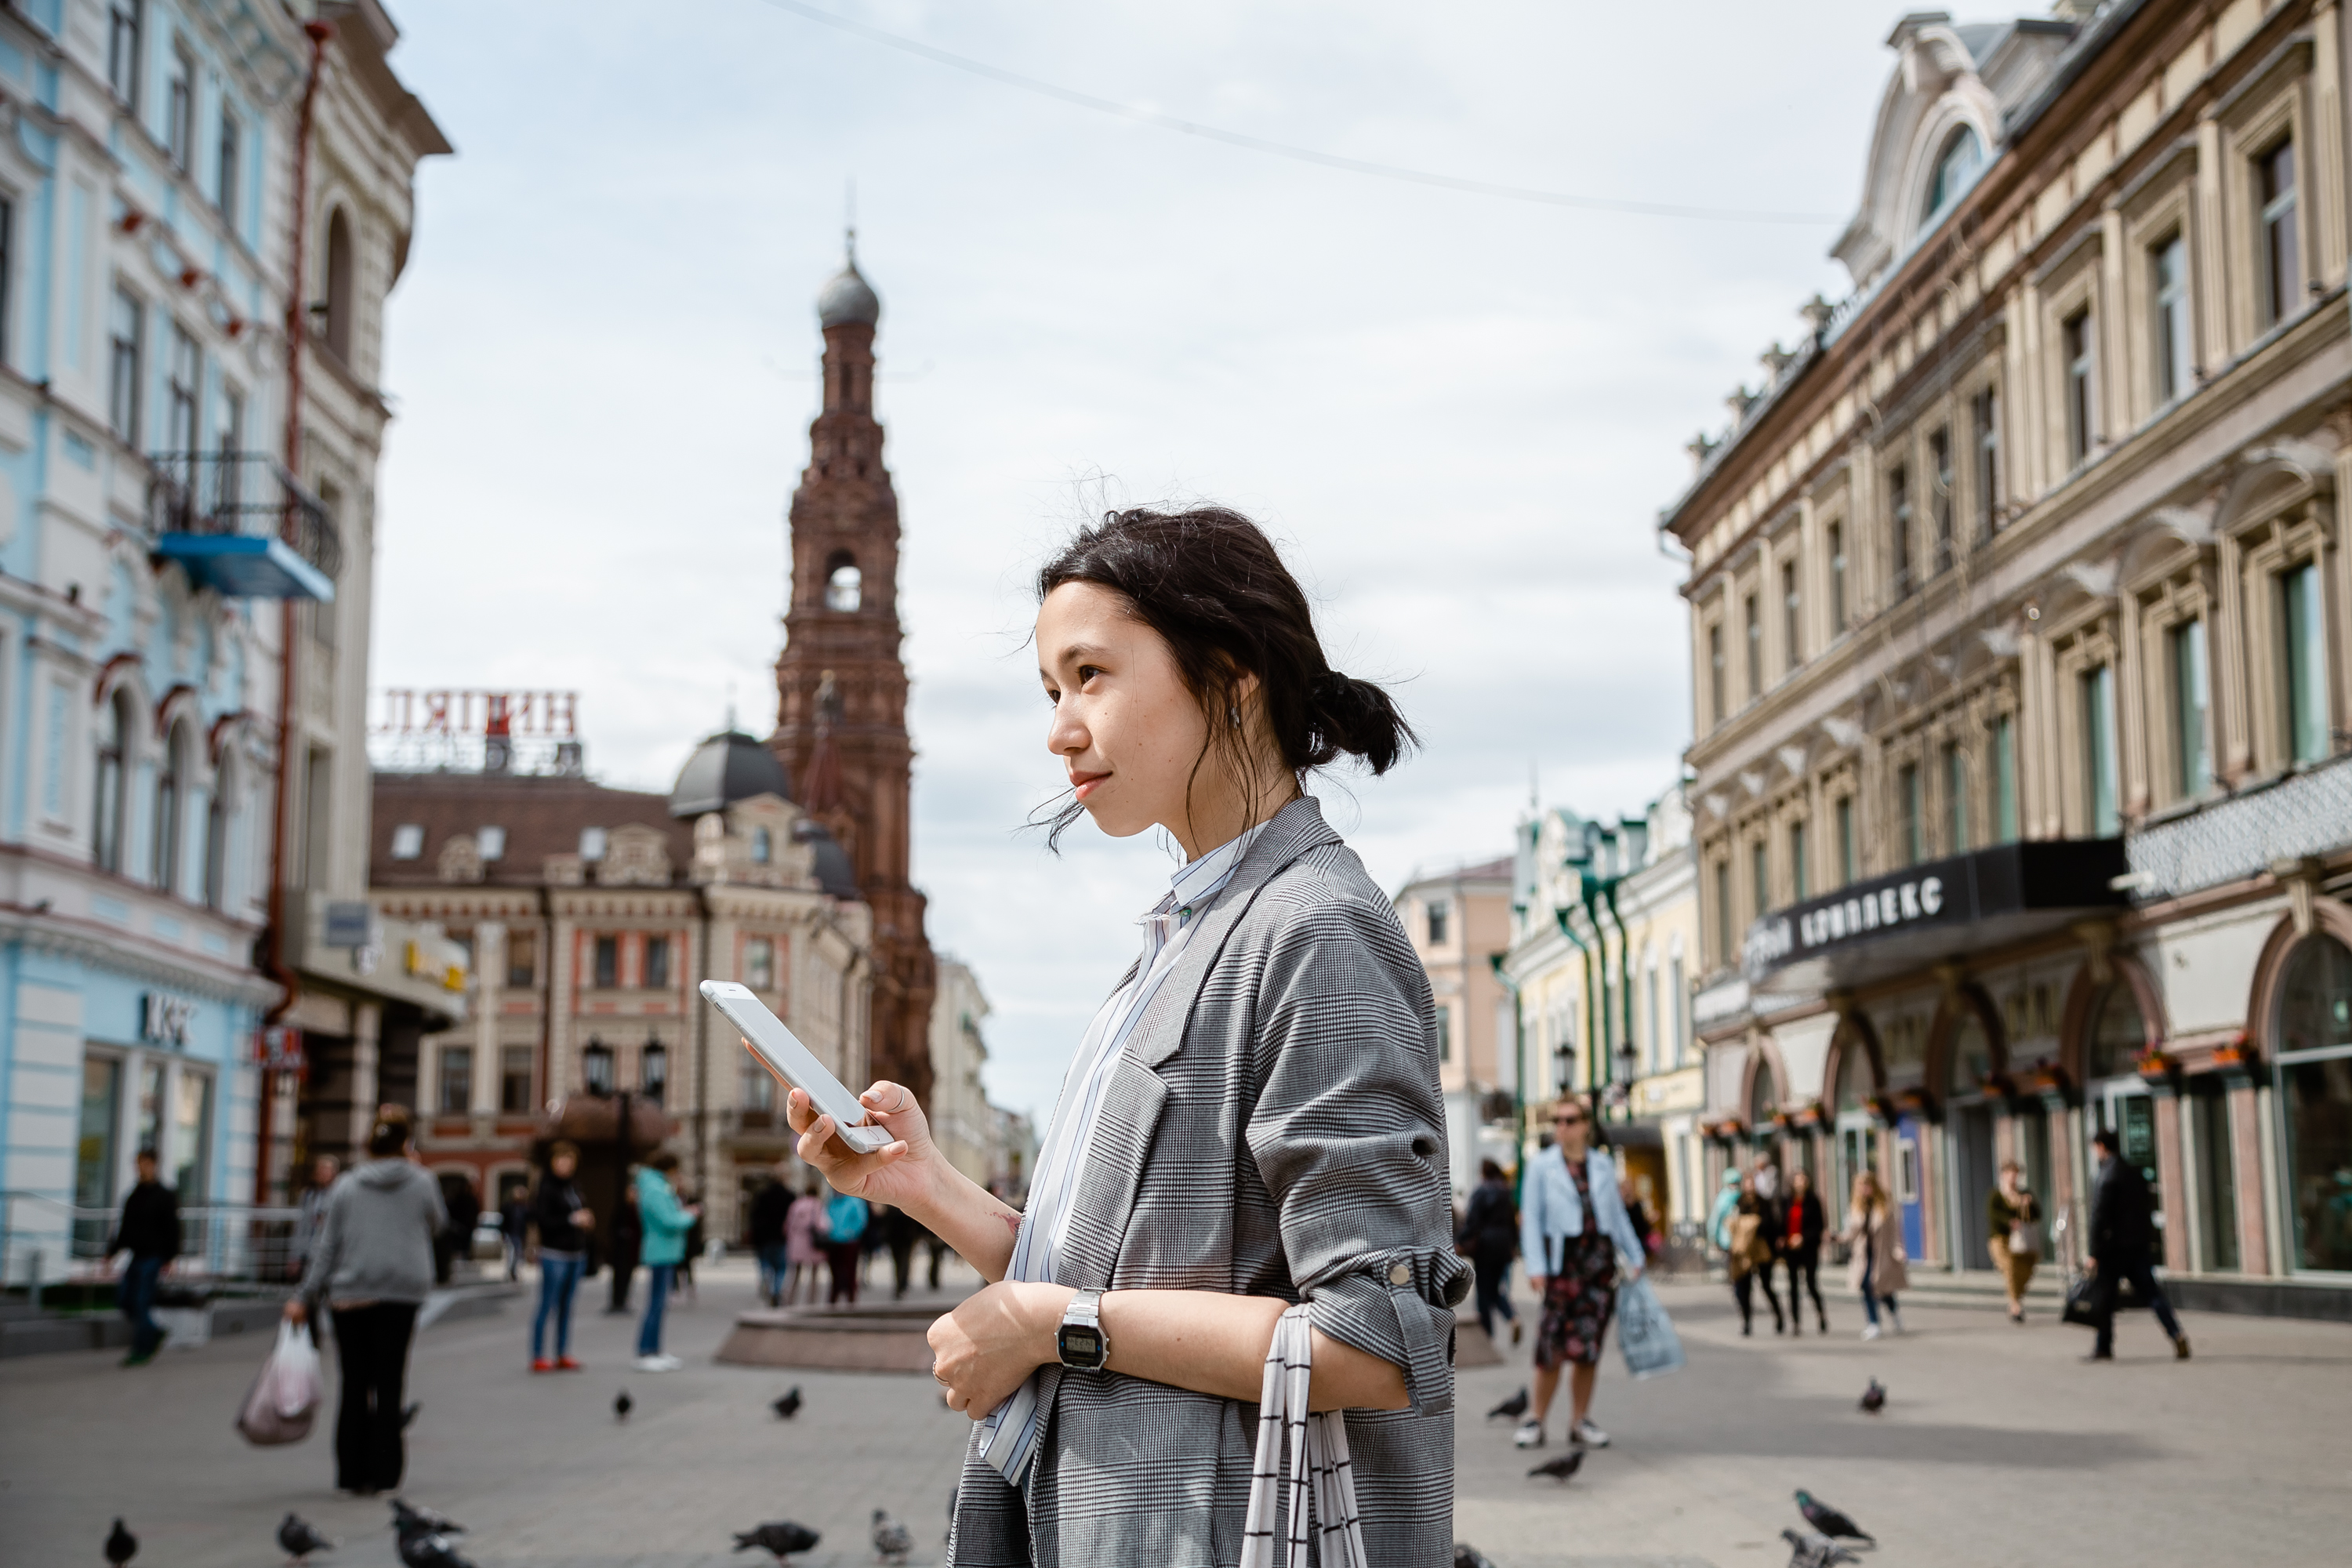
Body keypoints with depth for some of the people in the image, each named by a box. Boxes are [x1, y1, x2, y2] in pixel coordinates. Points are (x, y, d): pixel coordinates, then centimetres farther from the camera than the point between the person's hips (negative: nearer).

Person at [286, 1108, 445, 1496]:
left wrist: (305, 1297, 5)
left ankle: (352, 1474, 9)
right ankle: (382, 1474, 1)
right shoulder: (422, 1183, 0)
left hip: (349, 1295, 1)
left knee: (354, 1385, 7)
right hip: (403, 1293, -1)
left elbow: (328, 1246, 0)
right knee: (388, 1385, 3)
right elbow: (438, 1226, 18)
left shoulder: (345, 1186, 1)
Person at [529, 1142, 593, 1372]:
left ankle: (563, 1355, 15)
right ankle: (538, 1357, 0)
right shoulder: (546, 1188, -9)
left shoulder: (574, 1187, 13)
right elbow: (541, 1219, -17)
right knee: (548, 1305, -5)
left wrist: (587, 1219, 3)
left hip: (576, 1255, 7)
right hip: (554, 1254, -7)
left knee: (566, 1305, 10)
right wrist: (572, 1220, -19)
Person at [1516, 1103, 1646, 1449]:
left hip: (1601, 1259, 3)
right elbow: (1532, 1217, 0)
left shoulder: (1603, 1165, 12)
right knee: (1554, 1345, -7)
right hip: (1563, 1261, -3)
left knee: (1589, 1346, 4)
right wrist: (1535, 1266, -9)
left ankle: (1580, 1423, 11)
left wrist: (1635, 1257, 18)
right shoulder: (1541, 1165, 4)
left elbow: (1618, 1214, 19)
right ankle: (1537, 1420, 4)